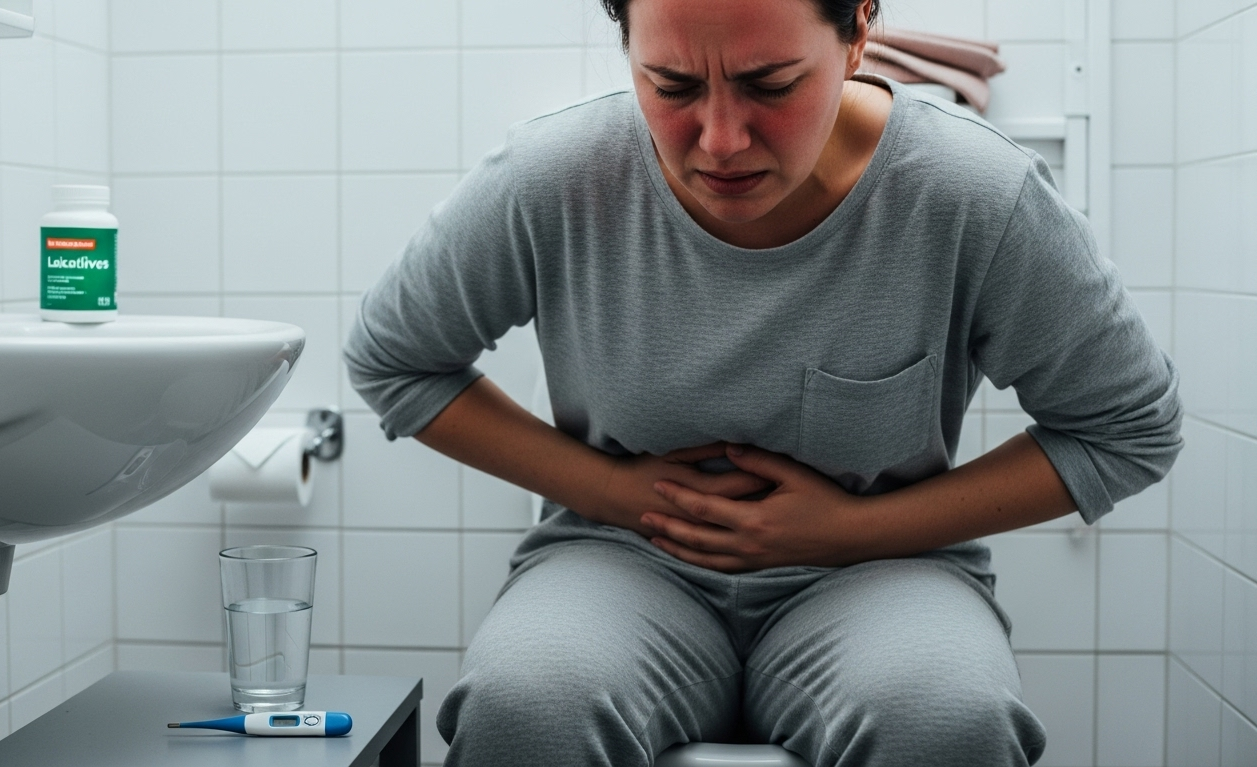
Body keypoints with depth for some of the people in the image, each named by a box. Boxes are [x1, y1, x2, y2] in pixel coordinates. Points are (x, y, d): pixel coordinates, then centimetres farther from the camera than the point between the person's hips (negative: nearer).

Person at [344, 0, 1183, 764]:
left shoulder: (981, 199, -15)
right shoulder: (547, 185, -12)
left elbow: (1131, 427, -1)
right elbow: (390, 358, 5)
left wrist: (854, 529, -10)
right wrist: (611, 489, -7)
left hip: (879, 572, 1)